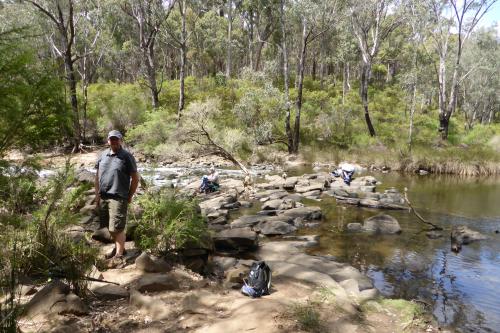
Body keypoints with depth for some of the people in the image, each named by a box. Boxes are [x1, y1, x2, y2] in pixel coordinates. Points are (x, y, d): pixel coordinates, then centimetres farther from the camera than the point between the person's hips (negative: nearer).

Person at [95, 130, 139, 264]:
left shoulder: (126, 156, -6)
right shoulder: (103, 155, 10)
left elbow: (135, 178, -4)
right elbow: (97, 175, 16)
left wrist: (129, 196, -3)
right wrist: (97, 194, 10)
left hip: (118, 198, -6)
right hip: (103, 197, 6)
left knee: (117, 228, -5)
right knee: (110, 227, 15)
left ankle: (119, 254, 7)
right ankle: (118, 247, 33)